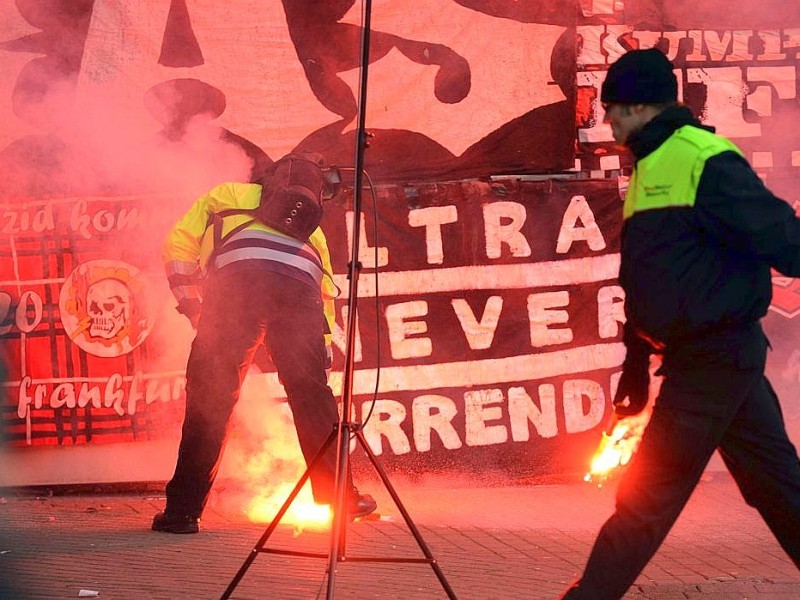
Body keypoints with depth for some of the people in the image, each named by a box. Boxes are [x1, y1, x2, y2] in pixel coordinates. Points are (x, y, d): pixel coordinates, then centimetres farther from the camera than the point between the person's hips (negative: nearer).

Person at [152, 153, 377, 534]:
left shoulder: (224, 196, 36)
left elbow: (178, 246, 22)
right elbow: (326, 292, 33)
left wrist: (193, 310, 25)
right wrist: (321, 358, 32)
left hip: (236, 279, -3)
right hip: (301, 286, 3)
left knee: (209, 398, 1)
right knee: (311, 395, 17)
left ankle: (183, 510, -1)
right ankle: (340, 497, 23)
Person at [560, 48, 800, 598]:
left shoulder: (702, 161, -17)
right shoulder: (654, 165, 15)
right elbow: (650, 278, 20)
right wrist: (636, 361, 21)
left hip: (714, 357, -10)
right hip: (723, 353, 10)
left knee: (648, 494, -4)